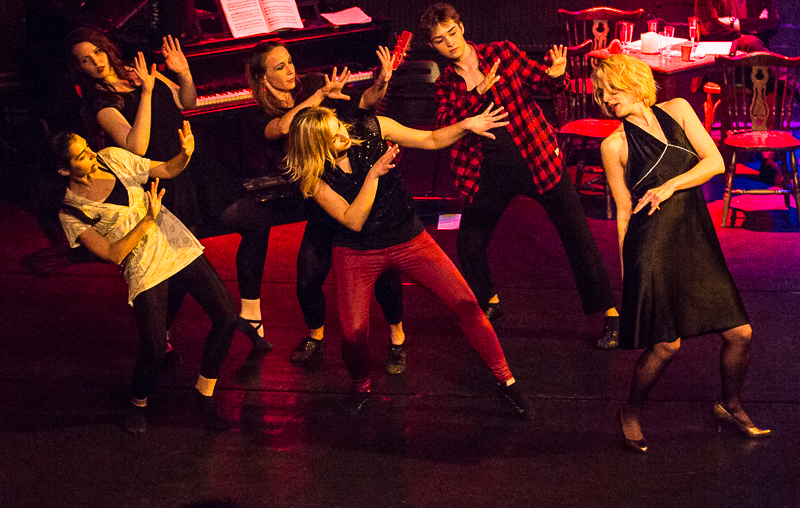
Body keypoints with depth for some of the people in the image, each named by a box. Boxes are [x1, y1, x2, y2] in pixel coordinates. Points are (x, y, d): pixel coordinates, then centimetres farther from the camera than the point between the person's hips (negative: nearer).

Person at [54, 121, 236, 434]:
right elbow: (113, 254, -15)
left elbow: (166, 170, 11)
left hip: (179, 247, 4)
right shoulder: (71, 213, -8)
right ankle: (138, 404, 20)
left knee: (226, 317, -7)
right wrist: (147, 221, -24)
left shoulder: (113, 158, 3)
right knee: (154, 352, -14)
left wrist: (186, 154, -11)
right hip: (145, 272, -4)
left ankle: (204, 393, 12)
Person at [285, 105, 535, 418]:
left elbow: (431, 140, -2)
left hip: (408, 240, 2)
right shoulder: (313, 177, -14)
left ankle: (505, 380, 6)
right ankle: (360, 388, 19)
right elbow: (353, 221, -22)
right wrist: (374, 173, -30)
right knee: (354, 334, -15)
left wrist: (466, 125, -19)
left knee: (466, 304, -9)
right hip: (357, 253, -2)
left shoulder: (371, 130, -10)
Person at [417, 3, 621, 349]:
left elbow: (541, 81, 0)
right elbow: (443, 127, -9)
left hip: (536, 158, -3)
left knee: (577, 235, -5)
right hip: (490, 170, 3)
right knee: (468, 245, 6)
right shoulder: (446, 84, 7)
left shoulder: (502, 52, 0)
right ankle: (488, 303, 34)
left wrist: (555, 75, -24)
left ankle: (610, 314, 4)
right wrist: (475, 93, -22)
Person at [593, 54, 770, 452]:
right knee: (665, 345, -8)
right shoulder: (614, 145, 1)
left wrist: (670, 185, -10)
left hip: (697, 240, 4)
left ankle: (730, 406, 28)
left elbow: (715, 162, 3)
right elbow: (625, 211, 4)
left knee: (740, 333, 3)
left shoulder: (677, 111, 9)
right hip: (652, 246, -4)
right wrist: (626, 269, 4)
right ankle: (630, 413, 17)